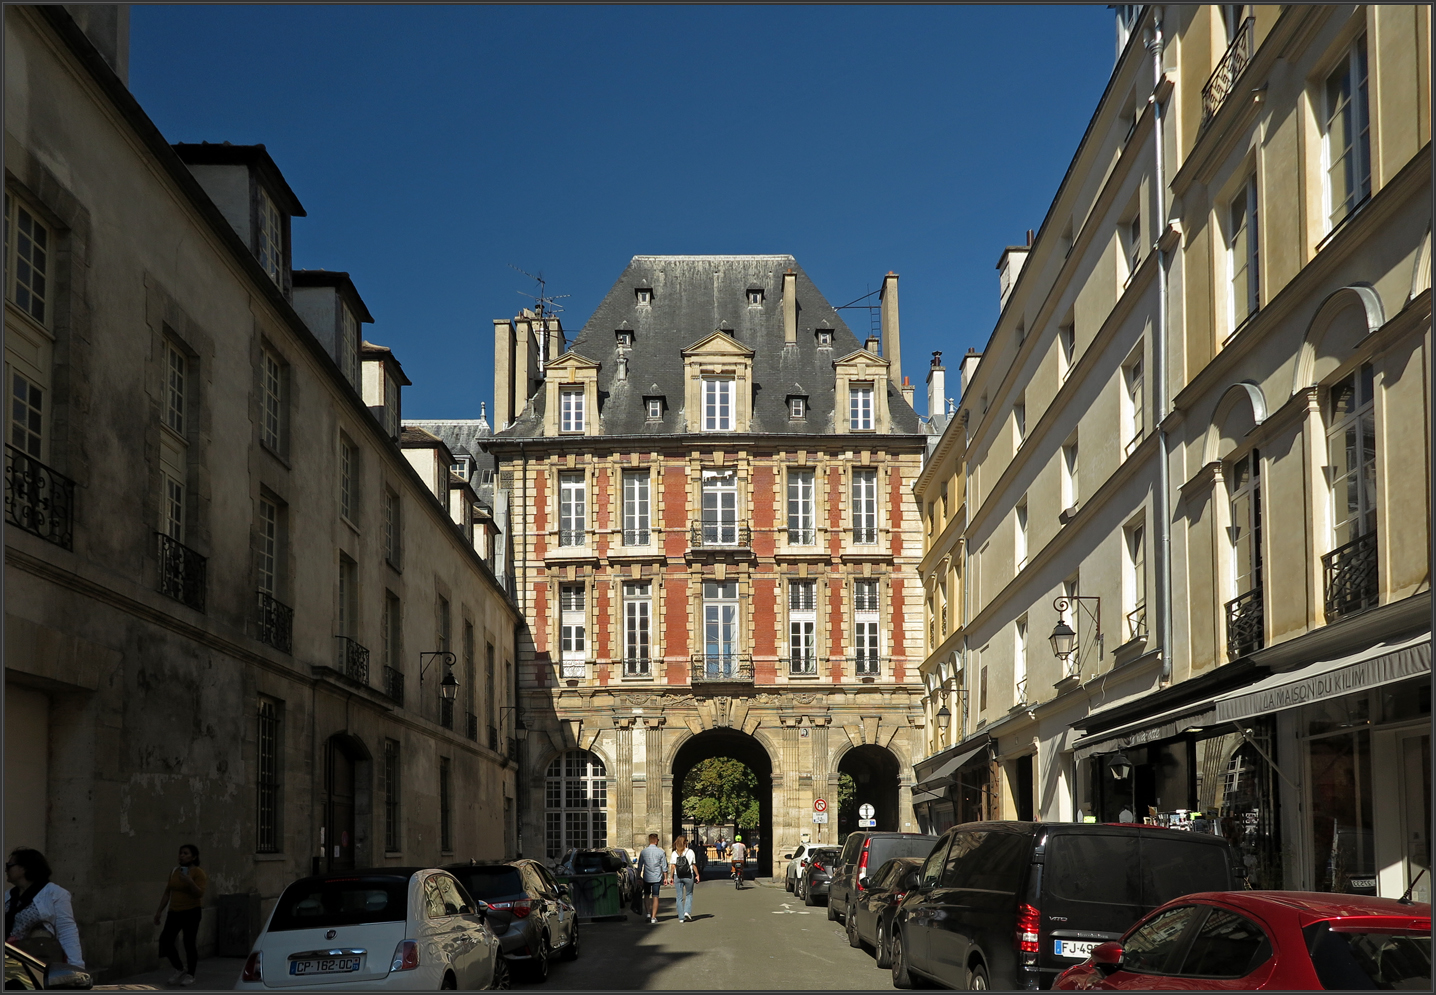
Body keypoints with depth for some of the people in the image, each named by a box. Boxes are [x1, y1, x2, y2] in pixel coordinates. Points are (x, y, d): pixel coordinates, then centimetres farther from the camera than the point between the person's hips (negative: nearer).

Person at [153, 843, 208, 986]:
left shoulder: (198, 872, -7)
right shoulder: (174, 872, 11)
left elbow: (199, 894, -14)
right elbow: (167, 893, 16)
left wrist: (190, 882, -28)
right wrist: (159, 910, 13)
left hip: (191, 912, -6)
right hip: (174, 912, 6)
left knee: (189, 943, -3)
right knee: (165, 940, -2)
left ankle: (190, 975, 9)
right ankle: (179, 969, 16)